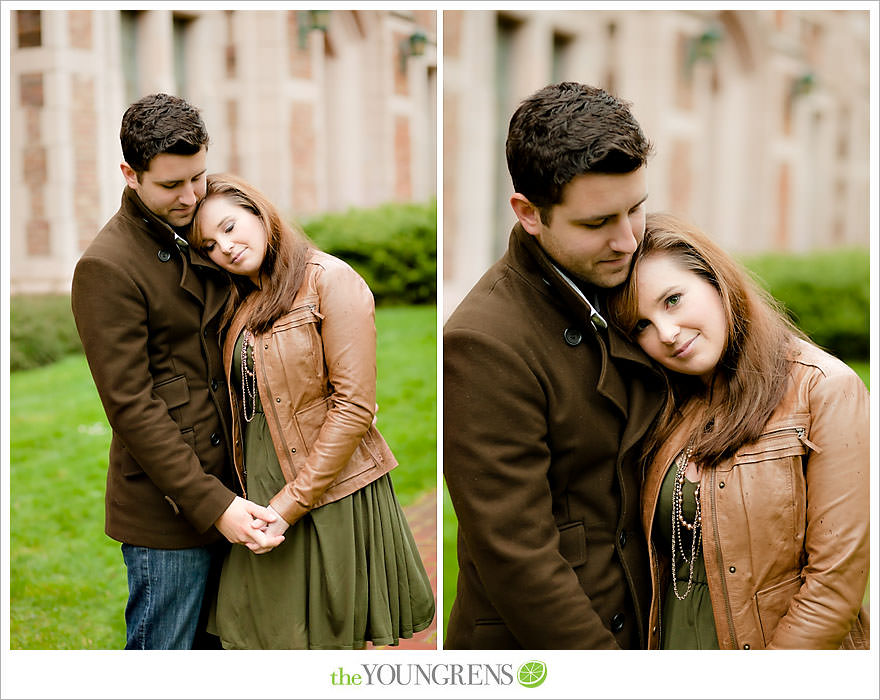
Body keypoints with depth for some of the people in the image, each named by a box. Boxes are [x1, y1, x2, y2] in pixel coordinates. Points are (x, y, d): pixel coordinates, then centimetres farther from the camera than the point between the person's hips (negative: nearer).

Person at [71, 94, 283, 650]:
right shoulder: (106, 268, -15)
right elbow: (132, 406, -17)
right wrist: (212, 504, -20)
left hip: (222, 488, 7)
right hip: (166, 508, -7)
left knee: (213, 645, 15)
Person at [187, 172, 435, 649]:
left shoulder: (331, 280, -10)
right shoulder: (241, 304, 12)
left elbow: (353, 405, -15)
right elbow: (243, 407, 13)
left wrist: (290, 504, -15)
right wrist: (249, 503, -1)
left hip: (329, 496, -6)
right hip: (260, 493, 6)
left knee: (325, 639, 6)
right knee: (254, 636, 8)